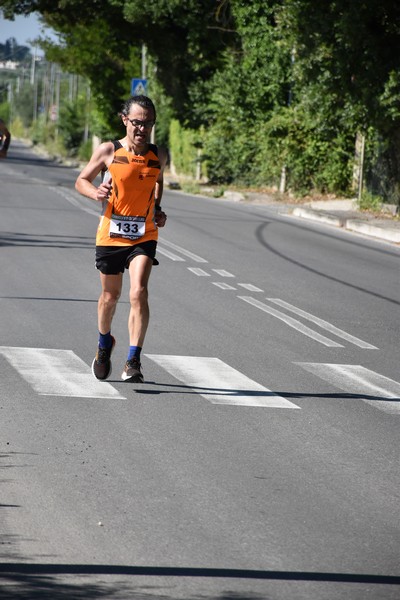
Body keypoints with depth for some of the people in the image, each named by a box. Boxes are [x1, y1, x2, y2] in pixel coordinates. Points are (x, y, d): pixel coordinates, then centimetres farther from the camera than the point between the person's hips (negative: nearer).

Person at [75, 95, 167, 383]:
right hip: (111, 233, 0)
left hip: (144, 235, 0)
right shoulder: (109, 151, -7)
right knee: (110, 296, 14)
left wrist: (157, 210, 8)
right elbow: (81, 181, 3)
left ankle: (134, 362, -17)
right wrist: (95, 193, -19)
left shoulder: (158, 155, 1)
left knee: (139, 292, -18)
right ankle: (104, 343, 44)